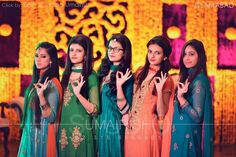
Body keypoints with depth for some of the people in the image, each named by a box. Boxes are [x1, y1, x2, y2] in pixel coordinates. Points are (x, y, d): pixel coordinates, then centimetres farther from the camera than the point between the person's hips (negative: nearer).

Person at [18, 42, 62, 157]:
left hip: (42, 135, -7)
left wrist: (41, 95, -35)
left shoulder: (51, 84, -18)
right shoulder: (37, 80, 5)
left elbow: (51, 117, -23)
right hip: (30, 134, 7)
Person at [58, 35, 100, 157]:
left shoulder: (91, 76, -9)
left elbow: (94, 110, -15)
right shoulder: (66, 74, 8)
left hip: (80, 130, -5)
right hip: (63, 129, 5)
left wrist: (78, 94, -27)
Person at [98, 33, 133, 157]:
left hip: (114, 124, -6)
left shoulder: (126, 76, -12)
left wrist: (119, 85, -28)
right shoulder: (104, 70, 5)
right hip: (100, 122, 6)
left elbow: (124, 108, -19)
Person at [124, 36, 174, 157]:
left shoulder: (165, 80, -7)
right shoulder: (140, 72, 6)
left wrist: (160, 90, -24)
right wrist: (126, 114, 1)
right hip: (131, 128, 5)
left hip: (149, 129, -5)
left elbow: (161, 113, -13)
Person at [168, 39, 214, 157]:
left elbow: (197, 116, -22)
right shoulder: (188, 76, 8)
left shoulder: (199, 80, -19)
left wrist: (181, 98, -29)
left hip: (188, 134, -8)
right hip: (180, 132, 9)